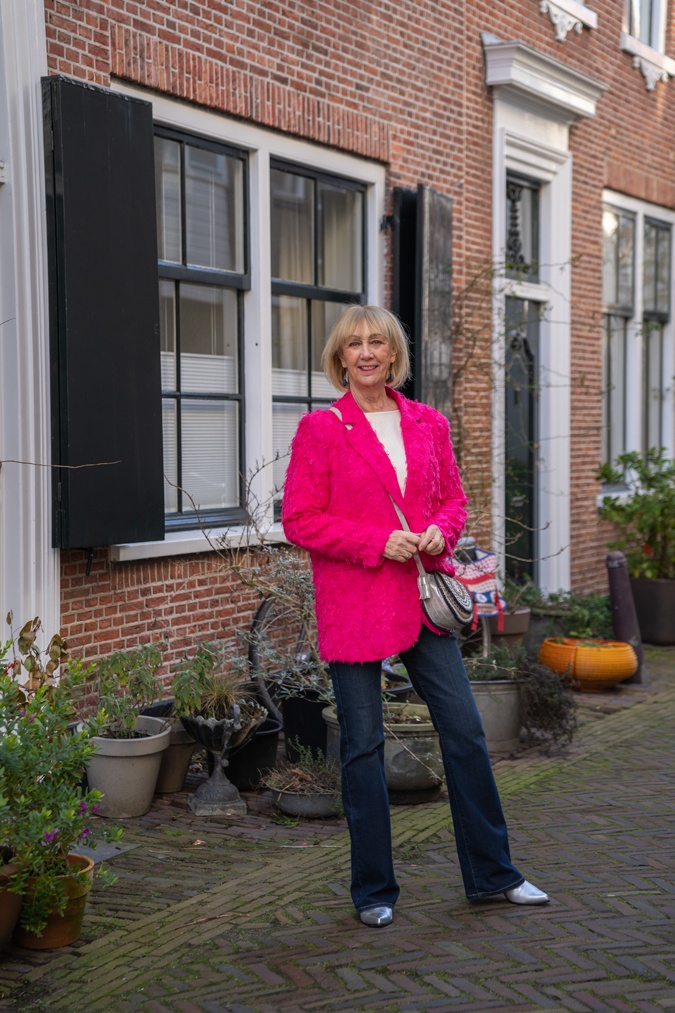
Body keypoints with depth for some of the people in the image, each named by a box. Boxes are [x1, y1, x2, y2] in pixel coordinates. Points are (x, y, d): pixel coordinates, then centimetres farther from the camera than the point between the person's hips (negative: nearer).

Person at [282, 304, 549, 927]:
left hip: (424, 596, 4)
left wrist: (440, 531, -6)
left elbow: (454, 499, 17)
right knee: (364, 746, 3)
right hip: (353, 605, -4)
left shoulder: (429, 424, 9)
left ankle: (490, 873, 22)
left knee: (465, 730, 6)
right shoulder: (321, 429, -4)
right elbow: (299, 520, -7)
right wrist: (378, 542, -15)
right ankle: (373, 891, 19)